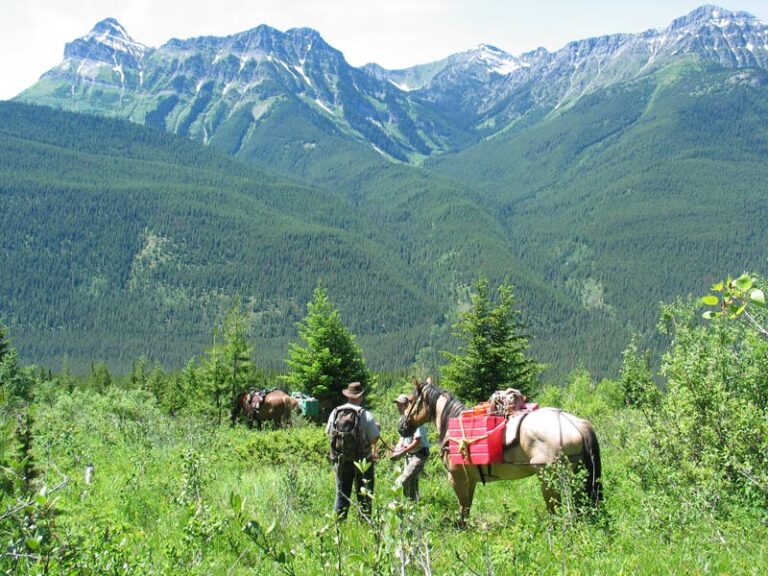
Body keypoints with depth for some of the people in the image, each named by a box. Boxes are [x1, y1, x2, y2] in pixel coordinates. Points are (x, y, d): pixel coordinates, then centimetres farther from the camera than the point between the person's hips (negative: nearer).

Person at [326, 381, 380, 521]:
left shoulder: (335, 412, -4)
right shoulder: (366, 414, -14)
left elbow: (328, 432, 9)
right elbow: (374, 439, -14)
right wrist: (376, 427, 6)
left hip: (341, 460, 3)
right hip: (362, 460, -3)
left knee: (341, 494, 14)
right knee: (364, 494, 8)